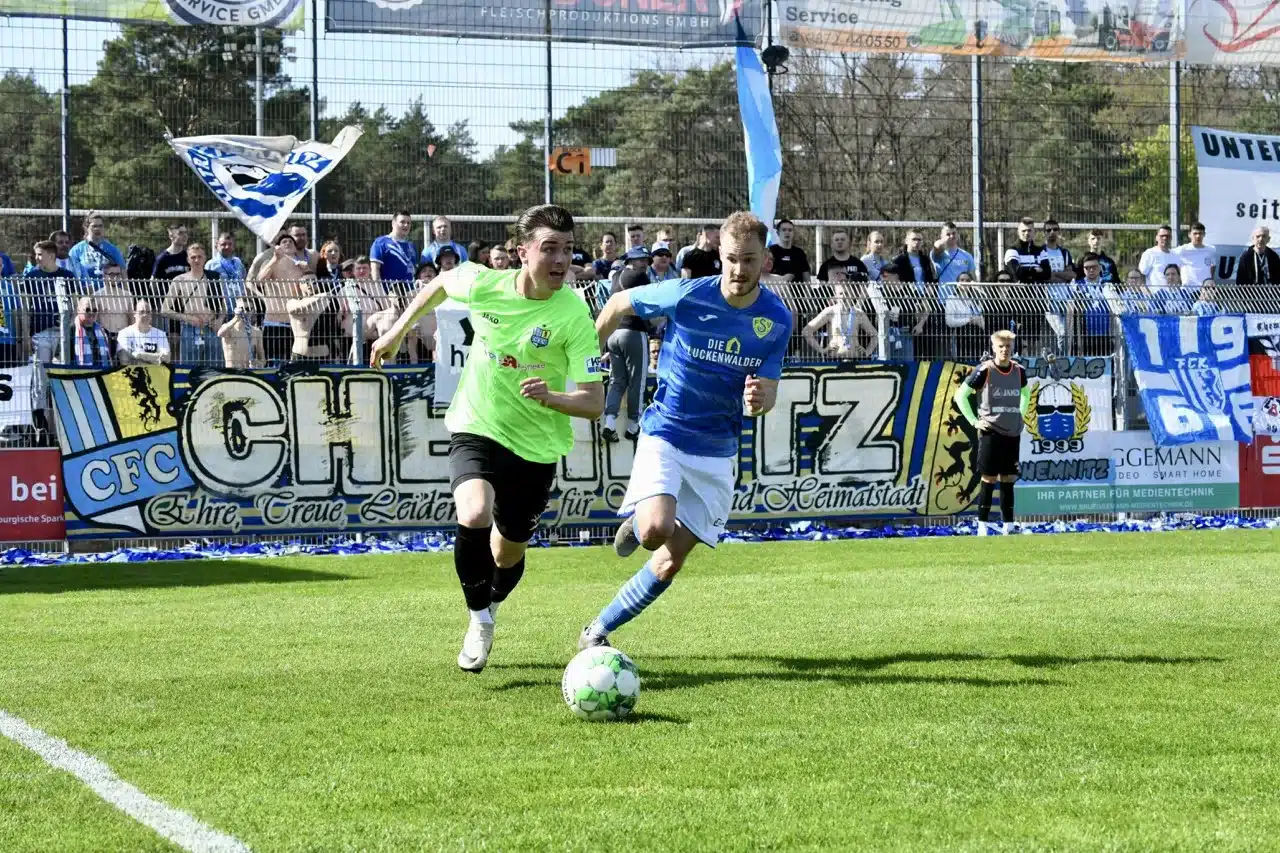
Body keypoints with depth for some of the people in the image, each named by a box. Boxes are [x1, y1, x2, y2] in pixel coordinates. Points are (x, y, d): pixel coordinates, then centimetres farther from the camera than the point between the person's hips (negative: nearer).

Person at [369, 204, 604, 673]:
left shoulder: (574, 315, -19)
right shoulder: (484, 284, -13)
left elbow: (594, 403, -20)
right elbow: (440, 282, 13)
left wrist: (549, 397, -38)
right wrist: (398, 330, 17)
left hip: (537, 446, 0)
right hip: (475, 429, 0)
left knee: (507, 556, 15)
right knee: (475, 517, -30)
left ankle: (488, 608, 52)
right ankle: (479, 618, -5)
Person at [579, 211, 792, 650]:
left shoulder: (777, 320, -5)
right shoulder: (686, 296, -15)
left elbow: (767, 390, -1)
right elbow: (620, 303, 2)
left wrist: (759, 399, -26)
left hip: (717, 452, 4)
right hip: (666, 435, -3)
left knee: (671, 561, 3)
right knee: (656, 529, -28)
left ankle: (597, 631, 18)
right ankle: (635, 525, 9)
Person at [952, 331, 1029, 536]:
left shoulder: (1019, 371, 7)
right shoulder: (984, 371, -7)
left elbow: (1025, 393, 28)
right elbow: (961, 395, -2)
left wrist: (1021, 415, 15)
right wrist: (974, 421, -7)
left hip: (1013, 434, 4)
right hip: (990, 433, -4)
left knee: (1008, 481, 6)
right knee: (988, 482, -5)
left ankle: (1008, 528, 10)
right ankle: (982, 527, 0)